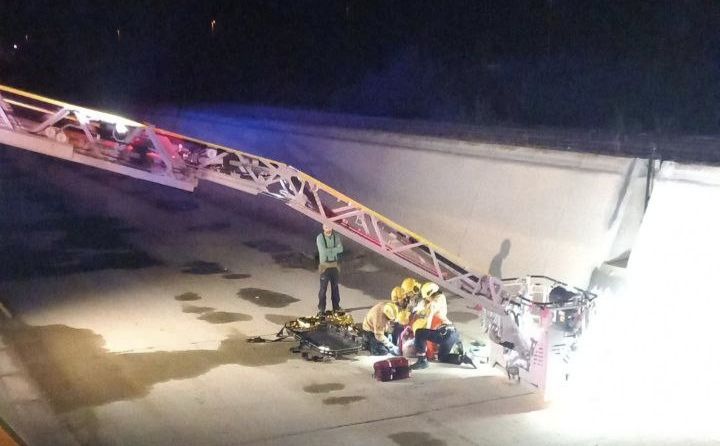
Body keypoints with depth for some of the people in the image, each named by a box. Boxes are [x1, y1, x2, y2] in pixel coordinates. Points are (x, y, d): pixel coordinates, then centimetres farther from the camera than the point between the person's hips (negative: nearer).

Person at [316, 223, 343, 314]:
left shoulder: (336, 236, 1)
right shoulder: (320, 238, -11)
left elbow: (340, 249, -11)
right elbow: (323, 251, -22)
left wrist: (329, 250, -18)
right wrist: (334, 250, -13)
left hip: (334, 265, 4)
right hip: (325, 265, -4)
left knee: (335, 287, 13)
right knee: (323, 288, -2)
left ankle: (336, 306, 25)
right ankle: (321, 308, 5)